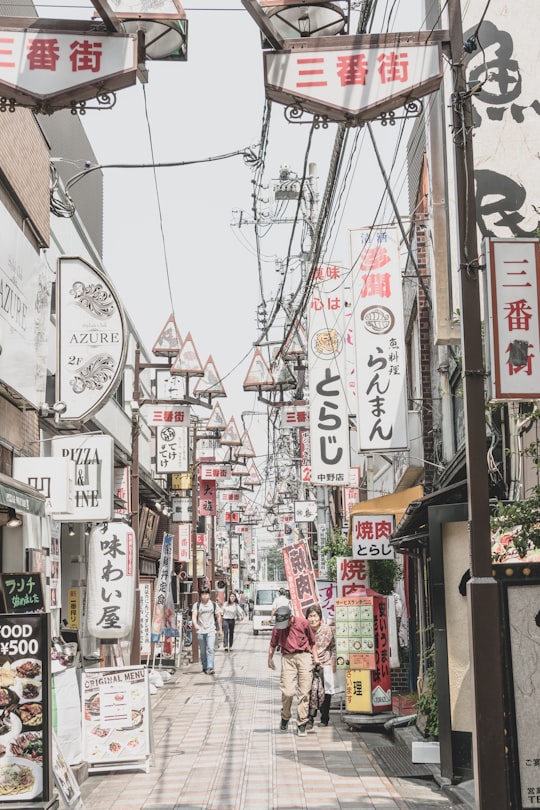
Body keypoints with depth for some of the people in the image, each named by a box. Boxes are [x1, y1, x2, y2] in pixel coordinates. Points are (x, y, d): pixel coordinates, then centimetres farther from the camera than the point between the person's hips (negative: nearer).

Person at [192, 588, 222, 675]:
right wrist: (195, 624, -30)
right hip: (200, 631, 1)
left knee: (210, 649, -14)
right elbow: (194, 616, -11)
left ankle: (210, 668, -20)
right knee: (202, 651, 9)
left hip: (211, 630, -1)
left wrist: (220, 629, 13)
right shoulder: (197, 605, 2)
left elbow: (218, 616, 13)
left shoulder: (213, 604, 6)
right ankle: (204, 667, 22)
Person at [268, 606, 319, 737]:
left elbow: (312, 641, 11)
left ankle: (301, 724, 5)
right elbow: (273, 644, 18)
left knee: (304, 692, -3)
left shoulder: (303, 623, -2)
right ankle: (285, 717, 18)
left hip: (304, 656, 0)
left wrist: (315, 657, 9)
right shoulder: (278, 628, 2)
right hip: (287, 658, 0)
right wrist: (270, 659, 20)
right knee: (287, 692, -9)